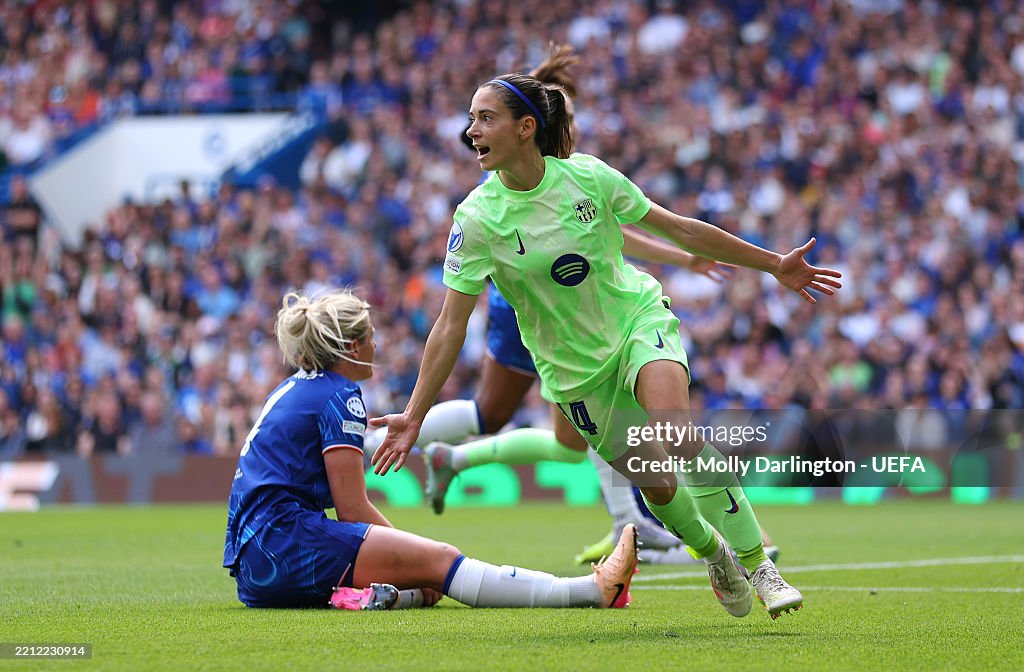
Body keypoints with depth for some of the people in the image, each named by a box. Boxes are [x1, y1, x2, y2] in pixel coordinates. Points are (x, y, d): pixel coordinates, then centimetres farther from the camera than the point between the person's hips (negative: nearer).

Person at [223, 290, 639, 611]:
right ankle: (593, 591, -22)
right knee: (438, 561, -15)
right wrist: (412, 559, 3)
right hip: (283, 542, -9)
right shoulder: (339, 396, -4)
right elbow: (352, 507, -8)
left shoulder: (294, 389, 23)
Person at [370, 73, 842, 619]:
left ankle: (757, 564, -21)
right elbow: (451, 325, -12)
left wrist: (774, 264, 1)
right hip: (573, 364, 1)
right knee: (656, 485, -2)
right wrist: (414, 415, -16)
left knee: (673, 425, -29)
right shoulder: (476, 219, -16)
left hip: (639, 315, -1)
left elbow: (678, 229, -2)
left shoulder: (587, 176, -14)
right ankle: (714, 553, 31)